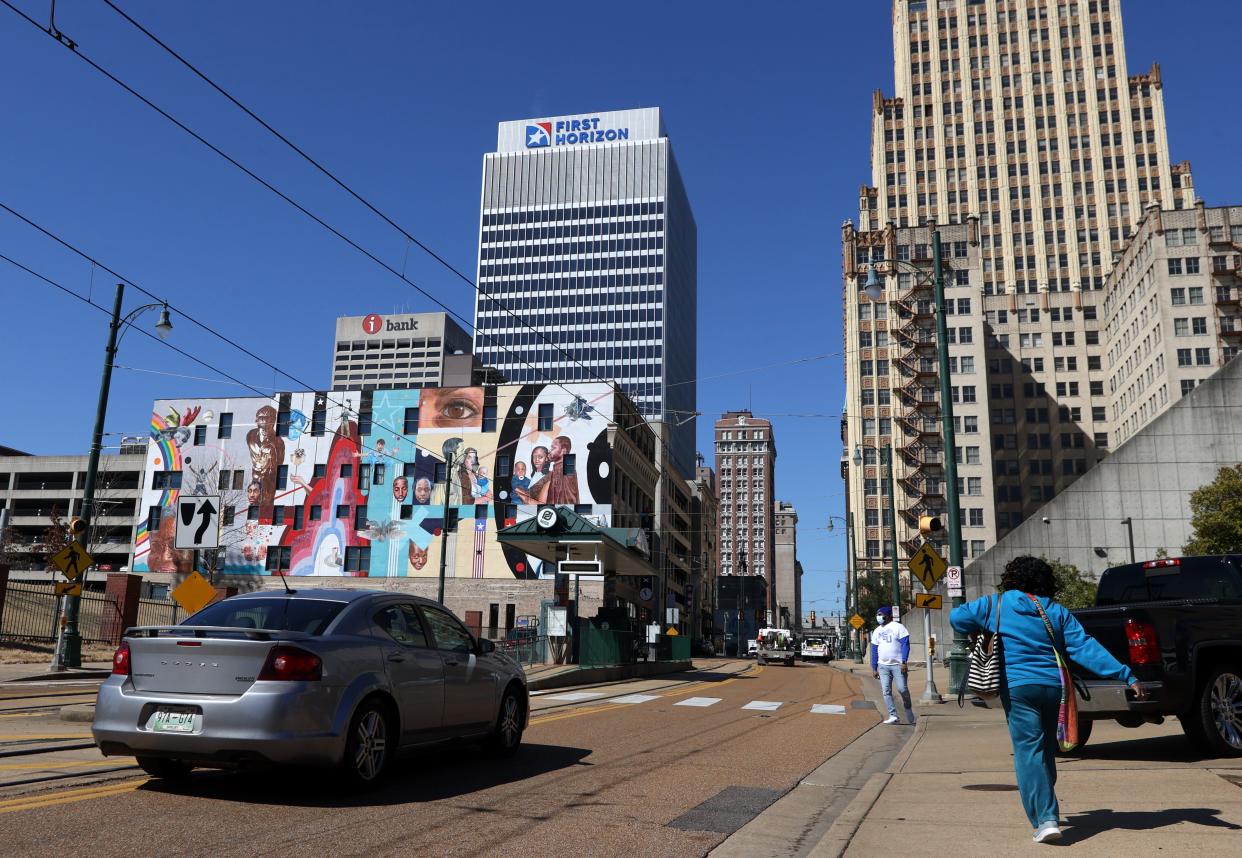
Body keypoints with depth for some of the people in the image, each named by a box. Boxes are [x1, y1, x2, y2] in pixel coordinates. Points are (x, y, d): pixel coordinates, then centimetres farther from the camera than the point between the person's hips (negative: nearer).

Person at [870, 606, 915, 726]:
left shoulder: (898, 627, -1)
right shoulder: (877, 631, 16)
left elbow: (905, 645, -7)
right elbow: (874, 651, 18)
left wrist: (904, 662, -17)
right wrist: (874, 668, 14)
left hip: (898, 664, -5)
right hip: (883, 665, 5)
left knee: (902, 689, -8)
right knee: (886, 691, -4)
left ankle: (908, 708, 18)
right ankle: (893, 716, -3)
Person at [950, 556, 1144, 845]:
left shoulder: (996, 605, 4)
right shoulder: (1056, 612, 9)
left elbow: (957, 617, 7)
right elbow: (1085, 647, 1)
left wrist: (980, 633, 27)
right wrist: (1126, 676, -1)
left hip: (1017, 688, -4)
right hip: (1054, 687, 4)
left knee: (1028, 751, -4)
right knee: (1046, 750, 19)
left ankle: (1046, 819, -15)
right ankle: (1044, 807, 33)